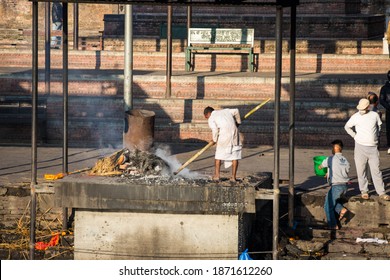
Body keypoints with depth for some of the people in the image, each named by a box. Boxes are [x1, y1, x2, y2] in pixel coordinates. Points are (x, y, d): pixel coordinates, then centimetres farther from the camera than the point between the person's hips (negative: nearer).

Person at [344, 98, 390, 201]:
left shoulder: (374, 115, 2)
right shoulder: (355, 117, -3)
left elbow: (379, 125, 21)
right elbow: (347, 127, 12)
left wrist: (376, 135, 11)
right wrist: (355, 135, 3)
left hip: (373, 147, 1)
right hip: (360, 147, -1)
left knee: (376, 170, 0)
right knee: (361, 170, 2)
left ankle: (381, 192, 2)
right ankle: (364, 191, 14)